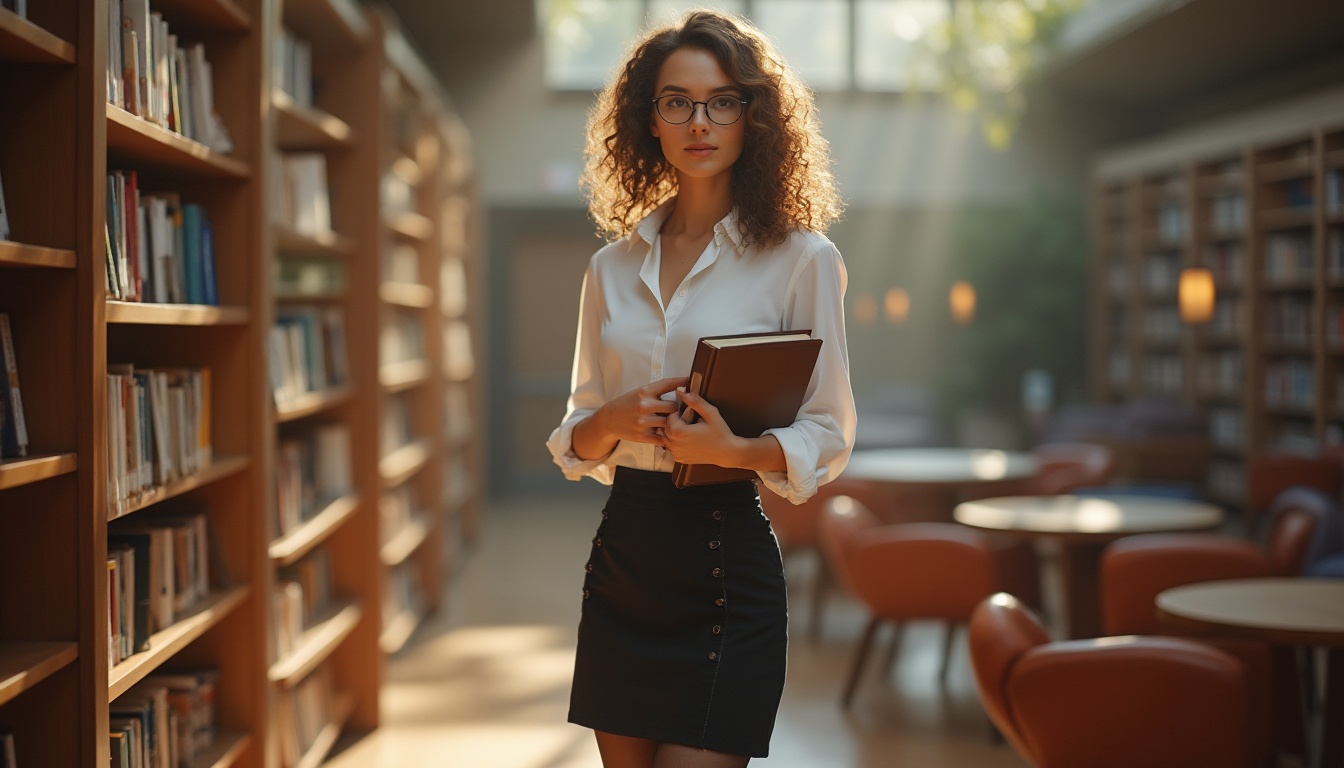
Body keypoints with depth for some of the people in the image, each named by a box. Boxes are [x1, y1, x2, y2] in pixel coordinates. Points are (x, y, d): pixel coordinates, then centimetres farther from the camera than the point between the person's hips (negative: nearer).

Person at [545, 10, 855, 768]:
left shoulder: (800, 258, -3)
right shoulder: (613, 267, 10)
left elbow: (829, 437, -3)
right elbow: (575, 441, 12)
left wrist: (733, 448, -22)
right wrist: (615, 421, -10)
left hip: (726, 556, -5)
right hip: (622, 554, 5)